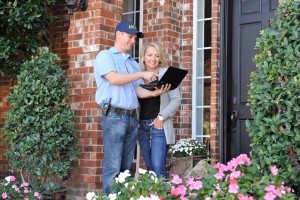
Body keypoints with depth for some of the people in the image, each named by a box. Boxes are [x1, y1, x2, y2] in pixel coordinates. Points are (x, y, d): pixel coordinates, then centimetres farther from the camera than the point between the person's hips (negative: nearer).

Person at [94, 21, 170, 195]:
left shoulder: (134, 63, 21)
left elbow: (138, 90, 12)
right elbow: (114, 79, -15)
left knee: (126, 167, 8)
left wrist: (155, 93, -7)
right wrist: (141, 74, -14)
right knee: (113, 166, -8)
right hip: (114, 116, -7)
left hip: (132, 117, 7)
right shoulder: (105, 56, 2)